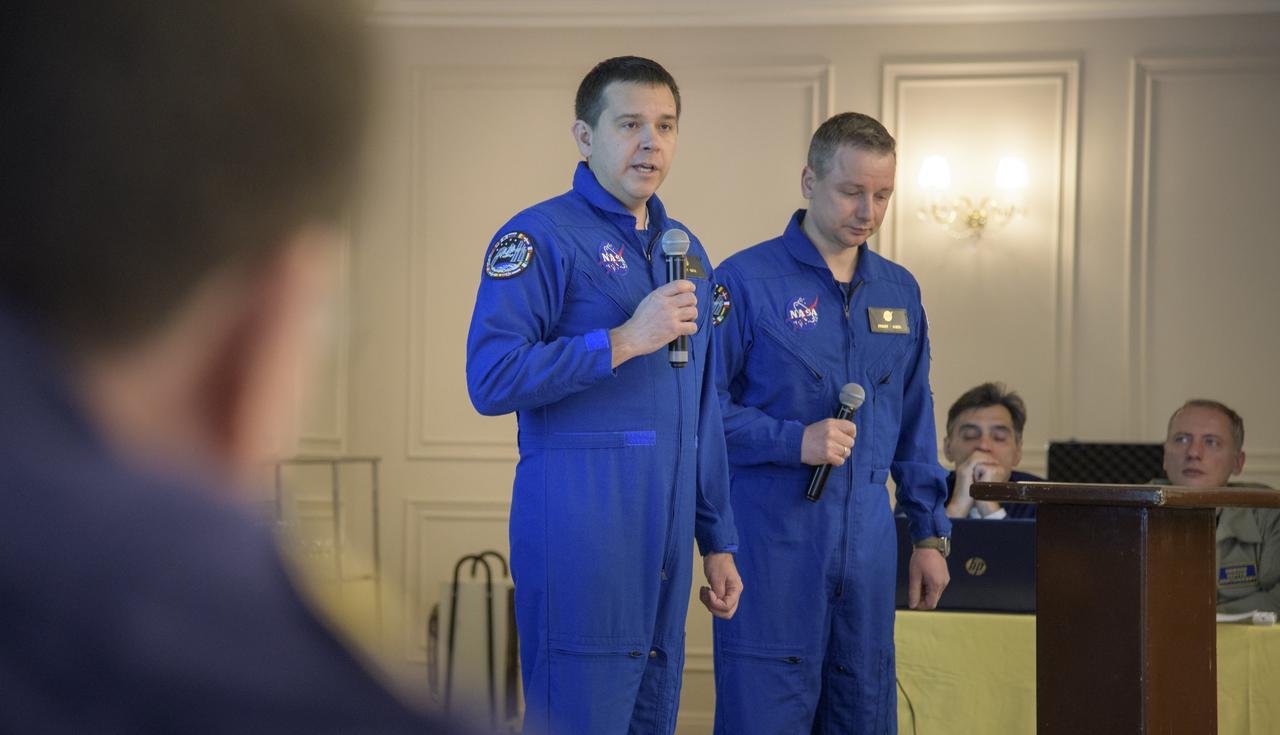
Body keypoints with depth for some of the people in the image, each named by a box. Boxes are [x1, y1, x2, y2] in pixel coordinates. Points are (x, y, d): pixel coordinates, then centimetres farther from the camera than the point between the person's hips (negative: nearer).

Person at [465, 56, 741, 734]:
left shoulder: (685, 251, 18)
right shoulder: (542, 238, -5)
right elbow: (492, 379, -17)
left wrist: (718, 541, 19)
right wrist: (627, 340, -18)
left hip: (667, 530, 7)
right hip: (580, 526, -7)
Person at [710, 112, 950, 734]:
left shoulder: (899, 291, 14)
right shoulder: (746, 281, -6)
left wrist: (930, 535, 17)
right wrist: (793, 441, -18)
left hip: (868, 546, 6)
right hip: (772, 544, -6)